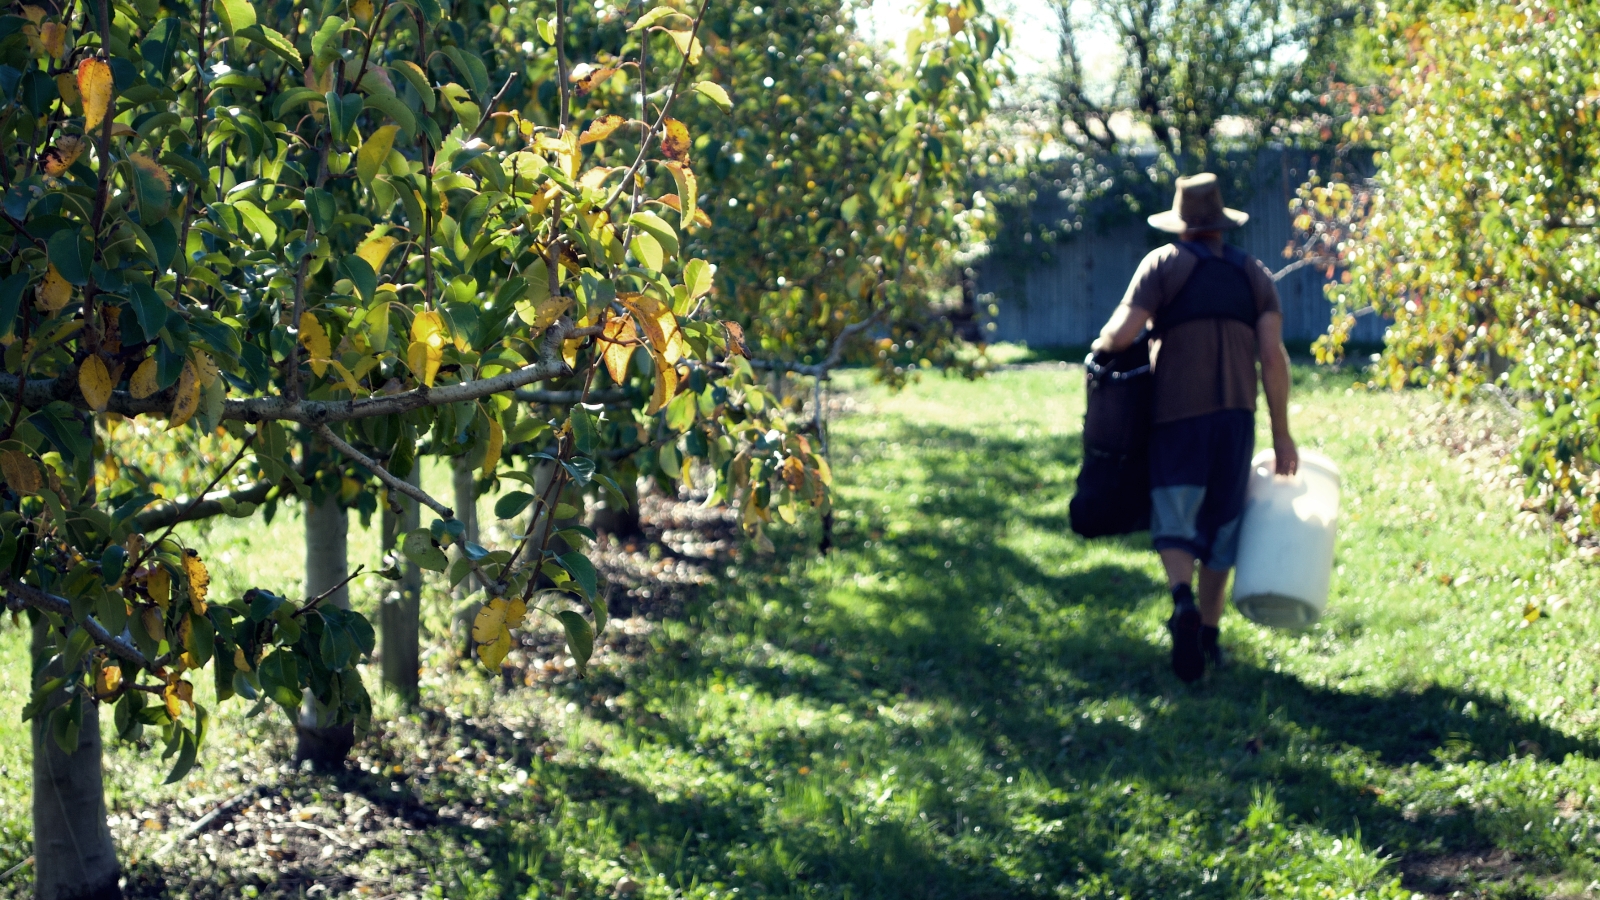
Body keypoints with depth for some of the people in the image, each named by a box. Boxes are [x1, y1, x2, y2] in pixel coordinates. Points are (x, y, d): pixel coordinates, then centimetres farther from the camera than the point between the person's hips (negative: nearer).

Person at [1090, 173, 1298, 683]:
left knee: (1174, 522, 0)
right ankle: (1210, 633, 18)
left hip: (1177, 412, -3)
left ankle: (1184, 602, -28)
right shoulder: (1254, 275, 10)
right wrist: (1282, 435, 4)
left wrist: (1101, 345, 13)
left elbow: (1123, 332, -11)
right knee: (1222, 521, 14)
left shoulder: (1164, 264, 1)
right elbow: (1273, 357, 1)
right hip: (1237, 413, 3)